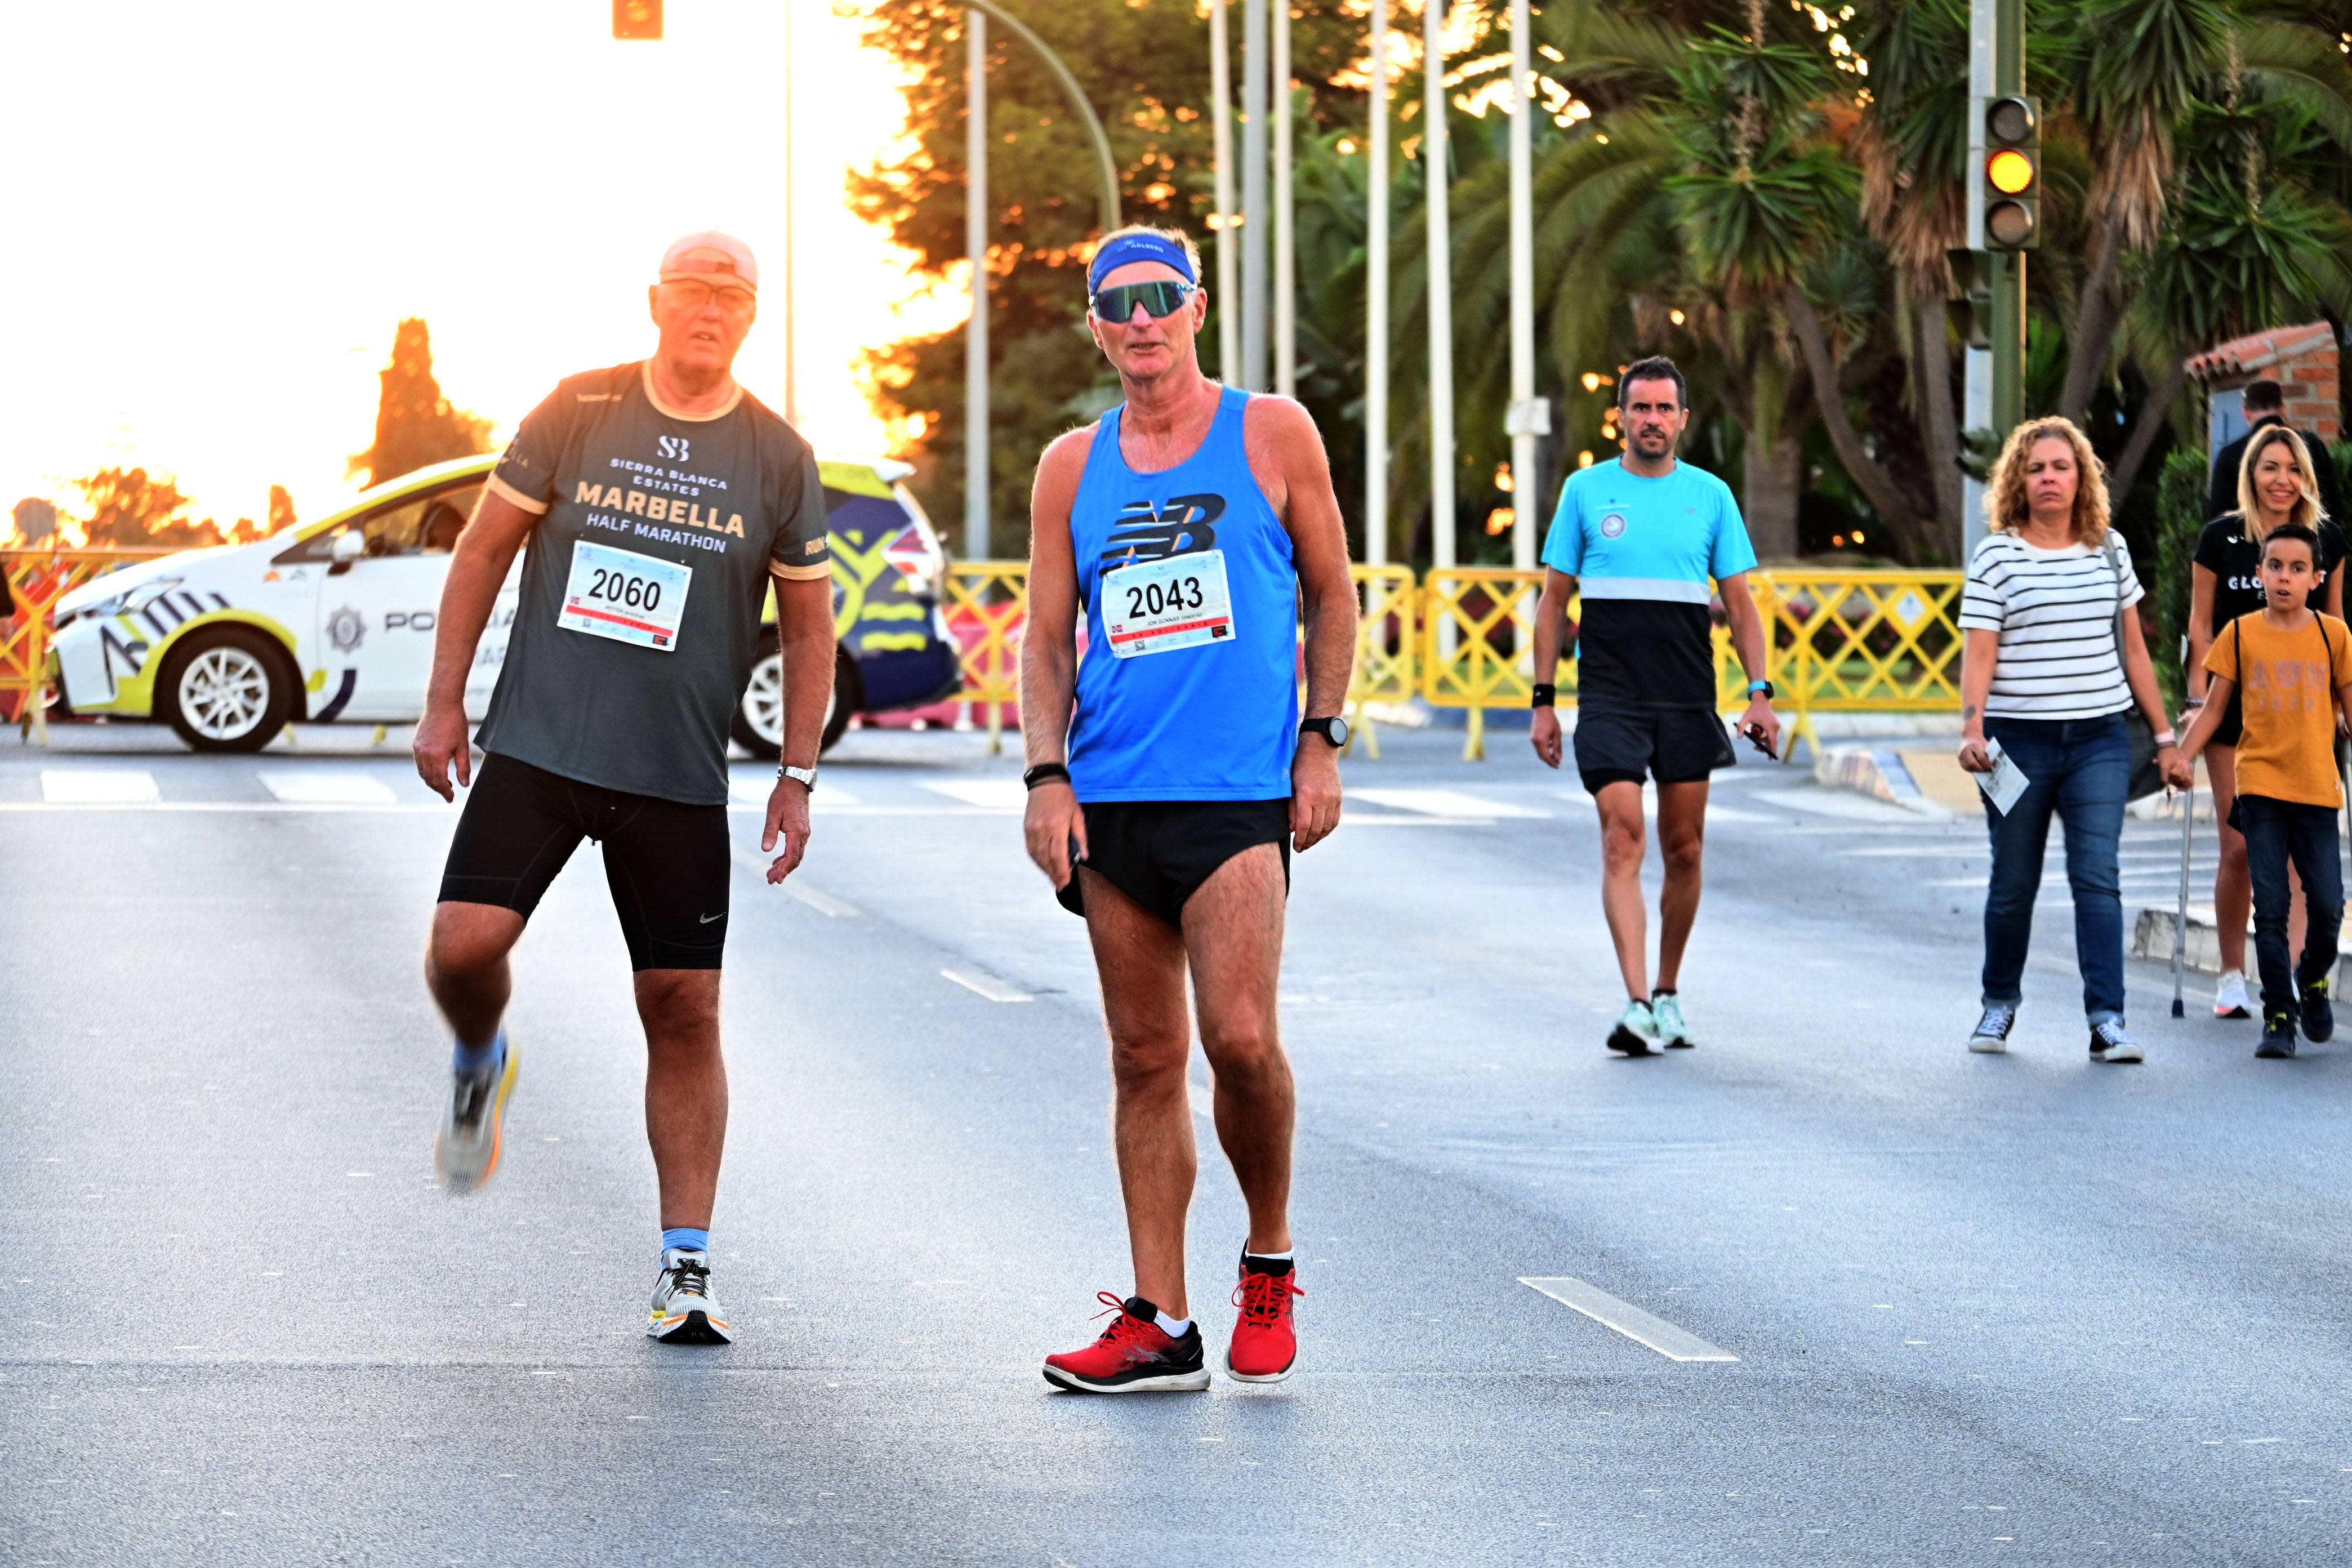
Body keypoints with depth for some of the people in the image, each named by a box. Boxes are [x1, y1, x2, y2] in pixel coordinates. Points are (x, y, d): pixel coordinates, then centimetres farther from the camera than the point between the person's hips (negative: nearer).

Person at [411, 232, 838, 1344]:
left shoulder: (778, 459, 3)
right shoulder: (578, 413, 1)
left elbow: (809, 627, 11)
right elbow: (483, 550, 8)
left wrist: (797, 777, 5)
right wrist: (444, 704, 4)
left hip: (679, 780, 0)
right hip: (537, 749, 0)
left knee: (685, 1013, -3)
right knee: (464, 944, -16)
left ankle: (685, 1267, 3)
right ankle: (481, 1066, 20)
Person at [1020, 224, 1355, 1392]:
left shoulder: (1271, 435, 5)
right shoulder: (1071, 467, 12)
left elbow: (1332, 595, 10)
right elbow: (1047, 637, 13)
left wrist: (1322, 742, 1)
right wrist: (1047, 775, 0)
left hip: (1243, 790, -3)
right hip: (1112, 797, 3)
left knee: (1239, 1038, -16)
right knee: (1145, 1058, 5)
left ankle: (1270, 1259, 8)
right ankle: (1159, 1323, 8)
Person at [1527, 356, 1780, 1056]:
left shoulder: (1709, 495, 7)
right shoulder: (1587, 490, 5)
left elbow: (1740, 603, 9)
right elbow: (1554, 599, 9)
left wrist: (1759, 692, -2)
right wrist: (1544, 698, 4)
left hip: (1689, 701, 2)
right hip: (1610, 696, -2)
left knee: (1684, 850, 6)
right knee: (1623, 840, -13)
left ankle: (1667, 993, 21)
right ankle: (1637, 1004, -19)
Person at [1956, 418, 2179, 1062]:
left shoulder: (2110, 550, 10)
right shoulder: (1995, 556, -1)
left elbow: (2133, 648, 16)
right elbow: (1979, 653, -6)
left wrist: (2164, 734, 15)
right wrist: (1972, 729, -19)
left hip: (2099, 741, 2)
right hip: (2019, 740, -2)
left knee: (2097, 877, -10)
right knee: (2013, 884, 7)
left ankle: (2107, 1020, -14)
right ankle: (2000, 1003, 28)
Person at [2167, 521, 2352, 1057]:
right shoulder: (2241, 634, 2)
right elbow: (2214, 708, 7)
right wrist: (2182, 755, -5)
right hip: (2260, 787, 0)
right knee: (2270, 907, -3)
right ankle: (2278, 1015, 4)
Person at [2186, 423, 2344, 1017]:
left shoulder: (2328, 539, 2)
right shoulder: (2221, 538, -4)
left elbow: (2334, 623, 13)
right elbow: (2200, 627, 1)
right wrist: (2199, 702, -5)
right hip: (2236, 707, -1)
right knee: (2239, 847, 1)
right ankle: (2232, 978, 14)